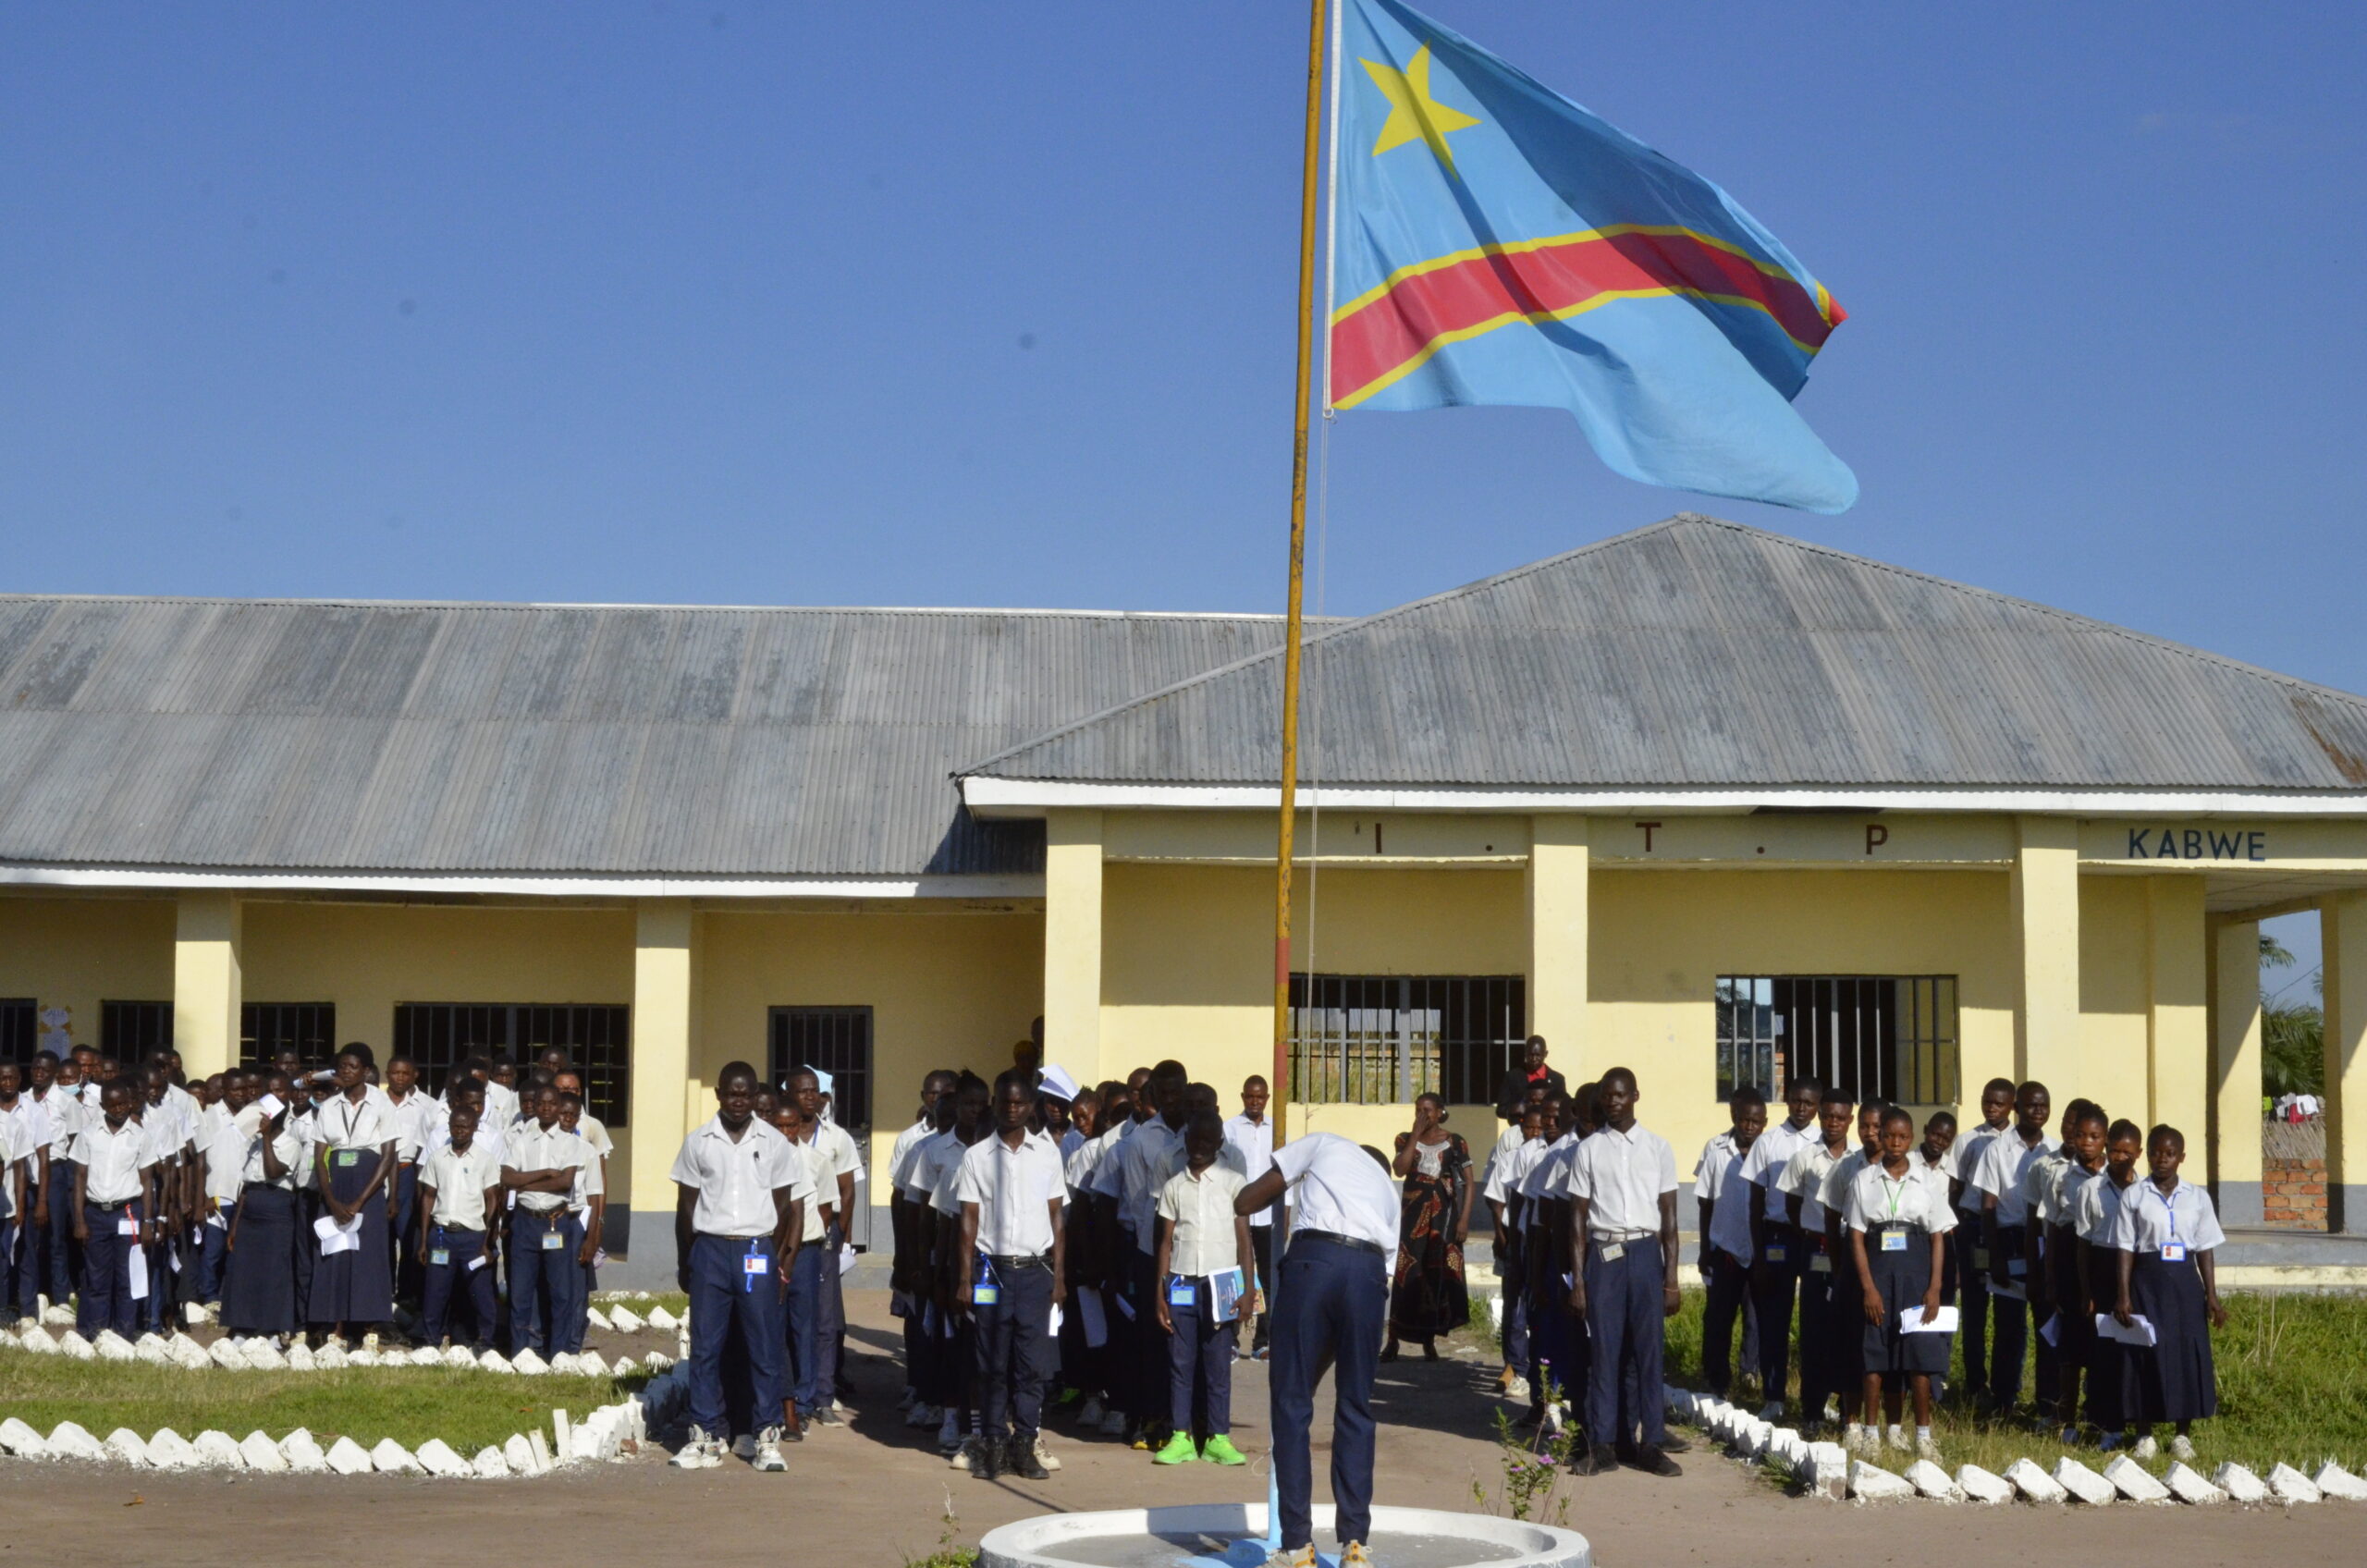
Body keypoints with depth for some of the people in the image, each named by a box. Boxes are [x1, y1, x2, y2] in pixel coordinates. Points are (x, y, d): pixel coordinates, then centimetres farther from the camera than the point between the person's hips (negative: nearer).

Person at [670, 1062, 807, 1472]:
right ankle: (706, 1436, 7)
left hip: (758, 1253, -1)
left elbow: (786, 1208, 9)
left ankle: (767, 1437, 4)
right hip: (710, 1250, 1)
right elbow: (686, 1207, 10)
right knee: (705, 1346, 1)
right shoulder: (698, 1142, 6)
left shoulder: (775, 1144, 5)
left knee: (764, 1347, -1)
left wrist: (782, 1264, 4)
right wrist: (683, 1264, 8)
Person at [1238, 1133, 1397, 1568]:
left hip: (1313, 1258, -3)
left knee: (1291, 1402, 4)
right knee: (1355, 1407, 14)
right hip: (1369, 1269, 3)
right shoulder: (1388, 1190, 34)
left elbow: (1246, 1202, 17)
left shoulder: (1327, 1143, 26)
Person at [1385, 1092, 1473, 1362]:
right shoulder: (1406, 1139, 7)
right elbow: (1400, 1169, -11)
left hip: (1444, 1213, 0)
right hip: (1413, 1212, 0)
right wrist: (1416, 1135, -10)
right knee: (1406, 1274, -5)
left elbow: (1469, 1183, 1)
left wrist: (1464, 1218, -8)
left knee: (1438, 1275, 1)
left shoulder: (1455, 1142, 3)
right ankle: (1393, 1340, -2)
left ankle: (1428, 1341, 10)